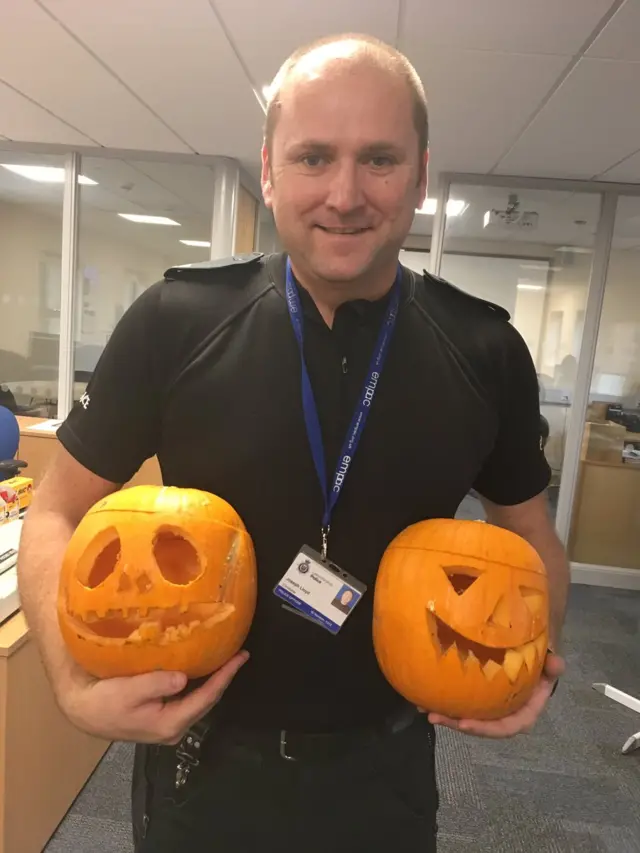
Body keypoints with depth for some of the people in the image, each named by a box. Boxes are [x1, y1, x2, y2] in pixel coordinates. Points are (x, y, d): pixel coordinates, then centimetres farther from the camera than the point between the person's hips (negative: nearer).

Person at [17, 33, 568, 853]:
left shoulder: (486, 352, -10)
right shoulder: (175, 322, -15)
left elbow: (529, 531, 5)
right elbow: (58, 512, -6)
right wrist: (76, 683, -20)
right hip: (200, 752, 0)